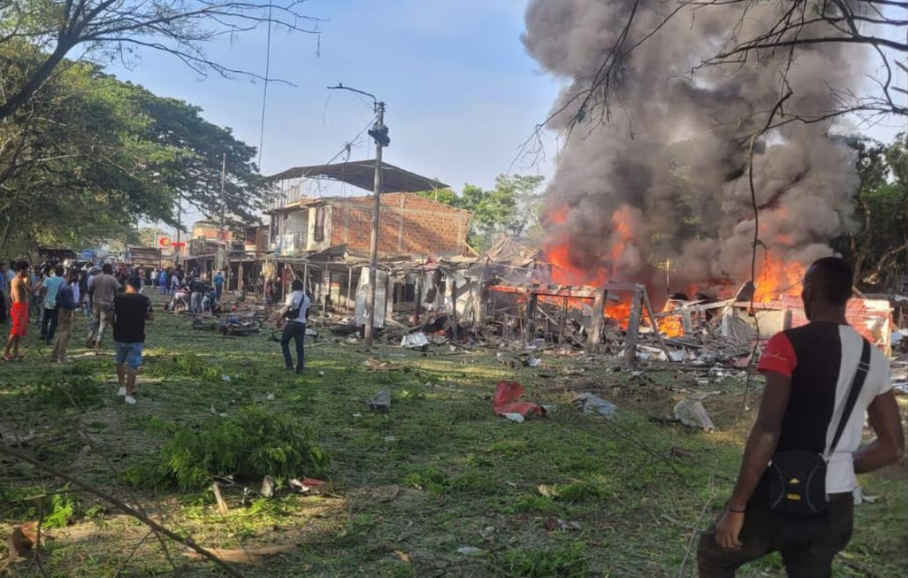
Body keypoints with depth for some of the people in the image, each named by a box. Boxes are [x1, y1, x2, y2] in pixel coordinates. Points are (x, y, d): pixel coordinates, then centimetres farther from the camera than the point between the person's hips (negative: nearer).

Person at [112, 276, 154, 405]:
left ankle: (122, 387, 25)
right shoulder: (144, 300, -8)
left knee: (120, 362, 23)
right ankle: (129, 393, 1)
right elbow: (151, 317, -4)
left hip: (119, 336, 2)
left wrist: (115, 326, 17)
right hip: (136, 338, -2)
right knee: (132, 365, 2)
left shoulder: (117, 298, -3)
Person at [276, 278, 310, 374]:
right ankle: (300, 368, 6)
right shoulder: (306, 298, 15)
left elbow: (286, 309, -16)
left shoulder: (292, 295, -6)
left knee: (284, 342, 10)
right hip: (302, 324, 6)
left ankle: (288, 364, 2)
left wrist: (279, 320, -8)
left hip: (292, 323, -6)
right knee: (300, 346, 9)